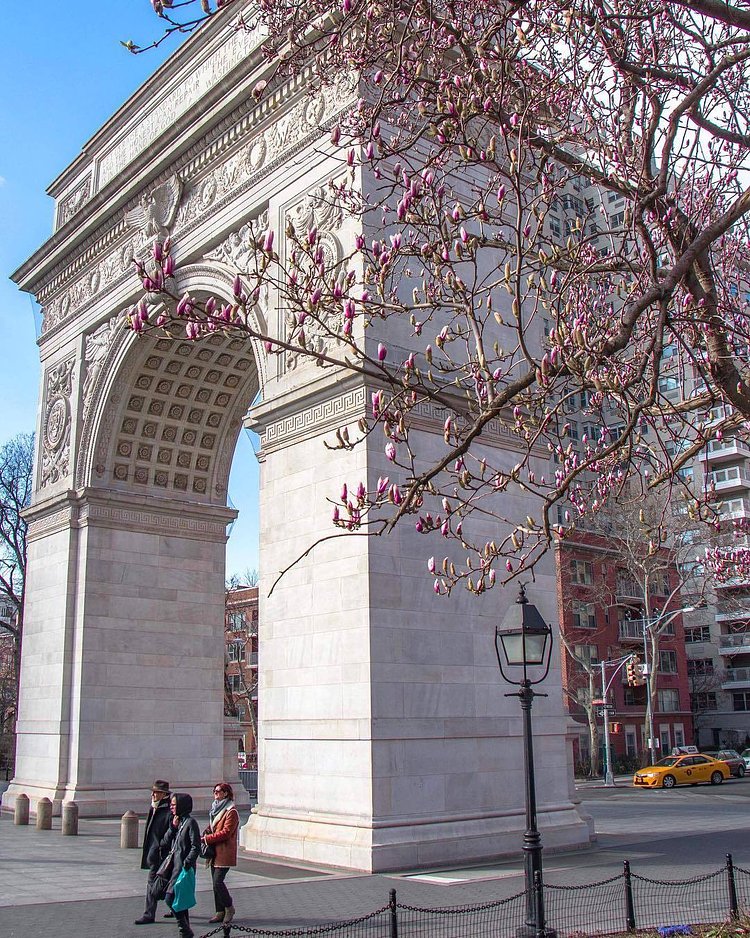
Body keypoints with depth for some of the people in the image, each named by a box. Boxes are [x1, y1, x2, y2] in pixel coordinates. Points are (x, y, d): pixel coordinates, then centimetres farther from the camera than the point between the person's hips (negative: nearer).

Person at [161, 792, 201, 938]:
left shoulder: (190, 822, -11)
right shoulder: (177, 821, 14)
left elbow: (196, 847, -15)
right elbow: (165, 843, 8)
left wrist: (187, 863, -21)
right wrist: (173, 827, -4)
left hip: (183, 867, -8)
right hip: (174, 865, 8)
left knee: (170, 897, -12)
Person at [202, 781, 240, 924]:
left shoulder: (231, 812, -13)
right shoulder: (216, 809, 16)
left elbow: (226, 832, -19)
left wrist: (207, 838, -17)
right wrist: (207, 832, 1)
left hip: (224, 853, -9)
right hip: (215, 852, 9)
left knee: (218, 882, -10)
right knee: (216, 882, 9)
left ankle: (229, 908, 8)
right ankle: (220, 912, 17)